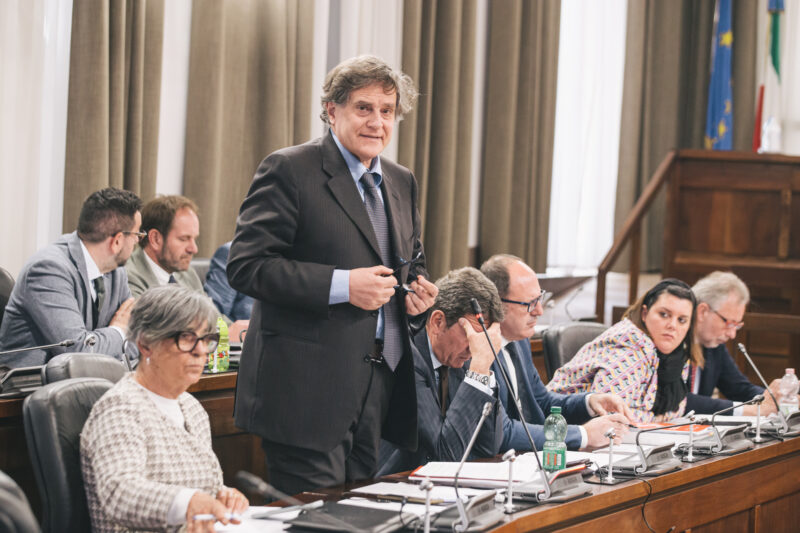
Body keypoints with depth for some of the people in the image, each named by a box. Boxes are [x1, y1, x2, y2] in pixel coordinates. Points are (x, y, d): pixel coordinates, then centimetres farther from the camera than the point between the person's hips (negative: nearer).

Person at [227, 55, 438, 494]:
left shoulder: (401, 182, 18)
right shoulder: (289, 170, -6)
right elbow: (246, 267, -13)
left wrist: (417, 288, 6)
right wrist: (341, 285, -19)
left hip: (381, 387, 7)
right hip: (310, 389, -7)